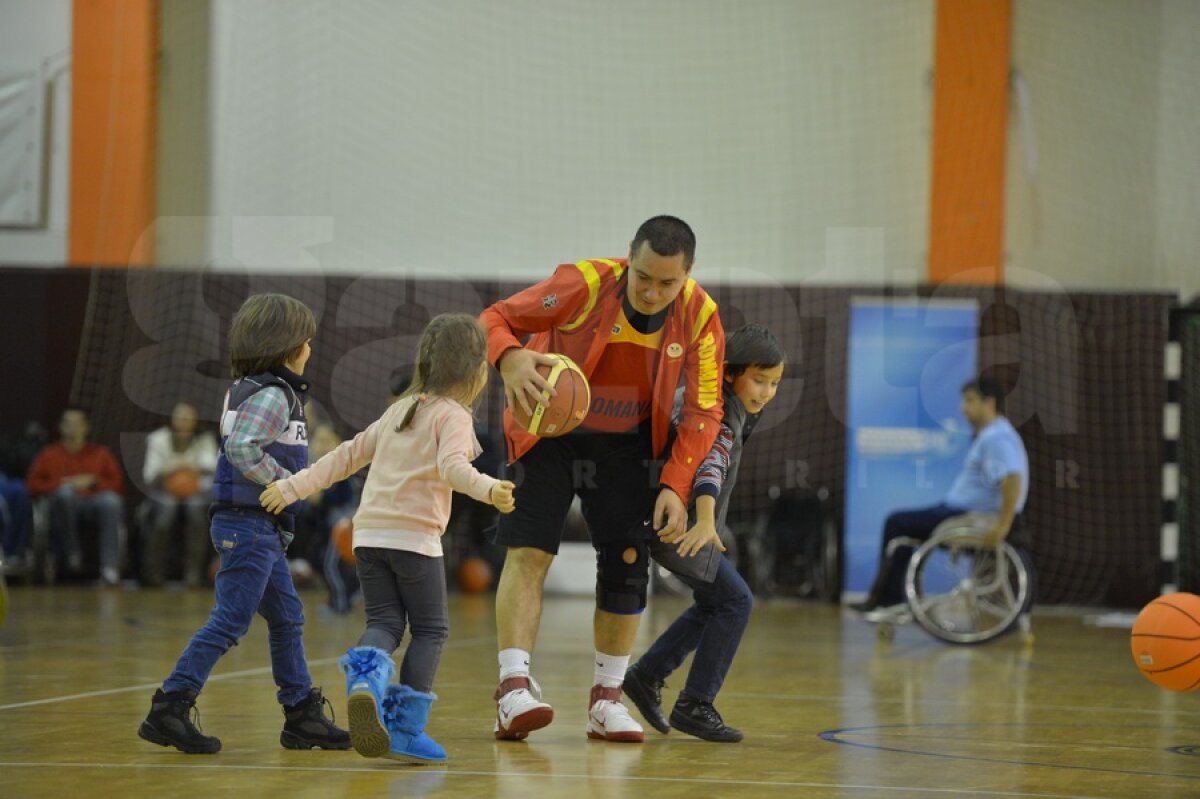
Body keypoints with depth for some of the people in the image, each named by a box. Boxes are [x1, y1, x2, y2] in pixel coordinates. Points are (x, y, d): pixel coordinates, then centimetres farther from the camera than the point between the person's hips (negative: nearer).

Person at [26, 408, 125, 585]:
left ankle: (110, 566, -39)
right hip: (64, 504, -1)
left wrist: (93, 481, -4)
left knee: (111, 500, -36)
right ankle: (72, 552, -24)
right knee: (65, 491, -38)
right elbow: (32, 486, 6)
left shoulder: (101, 453, 19)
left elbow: (118, 485, 13)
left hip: (95, 501, 1)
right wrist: (64, 484, -6)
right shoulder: (50, 454, 17)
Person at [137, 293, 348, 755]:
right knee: (230, 621, -9)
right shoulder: (273, 395, -14)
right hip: (249, 524, -10)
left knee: (287, 619, 13)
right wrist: (288, 482, -17)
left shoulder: (249, 388, 16)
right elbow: (241, 448, -26)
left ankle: (303, 716, 17)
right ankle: (168, 710, -8)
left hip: (262, 527, 10)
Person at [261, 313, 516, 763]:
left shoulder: (399, 410, 18)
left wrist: (295, 487, 19)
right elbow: (451, 466, -23)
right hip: (415, 535, -6)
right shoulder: (453, 415, -3)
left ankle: (366, 674, -29)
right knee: (430, 629, 6)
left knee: (385, 622, 6)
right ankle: (406, 729, 0)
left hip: (369, 533, 6)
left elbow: (349, 455, 17)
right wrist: (487, 489, -37)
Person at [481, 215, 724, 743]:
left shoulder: (700, 317, -16)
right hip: (550, 432, -3)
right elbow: (496, 319, -21)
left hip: (625, 445, 3)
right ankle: (514, 686, -18)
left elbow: (704, 410, -10)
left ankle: (606, 699, 12)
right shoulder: (585, 284, -25)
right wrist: (510, 358, -44)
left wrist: (675, 485, -19)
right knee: (529, 550, -15)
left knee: (627, 565, -1)